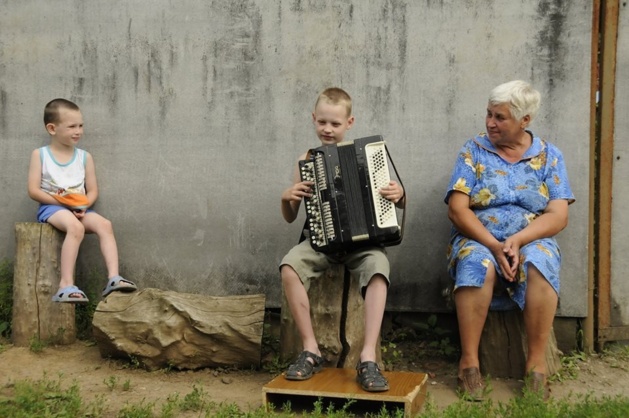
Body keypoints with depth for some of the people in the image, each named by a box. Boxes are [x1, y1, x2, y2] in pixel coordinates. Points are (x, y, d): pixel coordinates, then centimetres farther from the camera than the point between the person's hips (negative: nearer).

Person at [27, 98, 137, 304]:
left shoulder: (84, 157, 9)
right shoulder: (40, 154, 0)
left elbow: (93, 191, 8)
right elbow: (33, 190, -6)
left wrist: (82, 205, -15)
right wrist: (62, 202, -17)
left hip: (79, 208, 4)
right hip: (52, 207, -4)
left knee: (104, 224, -24)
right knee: (76, 227, -35)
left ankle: (113, 278, -30)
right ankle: (66, 285, -38)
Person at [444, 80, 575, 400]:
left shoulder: (549, 156, 6)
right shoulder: (474, 151, 4)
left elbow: (558, 216, -3)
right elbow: (457, 209, -6)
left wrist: (517, 240, -20)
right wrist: (494, 245, -19)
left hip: (531, 242, 1)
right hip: (478, 240, 0)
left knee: (540, 262, -34)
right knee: (478, 263, -35)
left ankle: (537, 363, -26)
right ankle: (469, 361, -28)